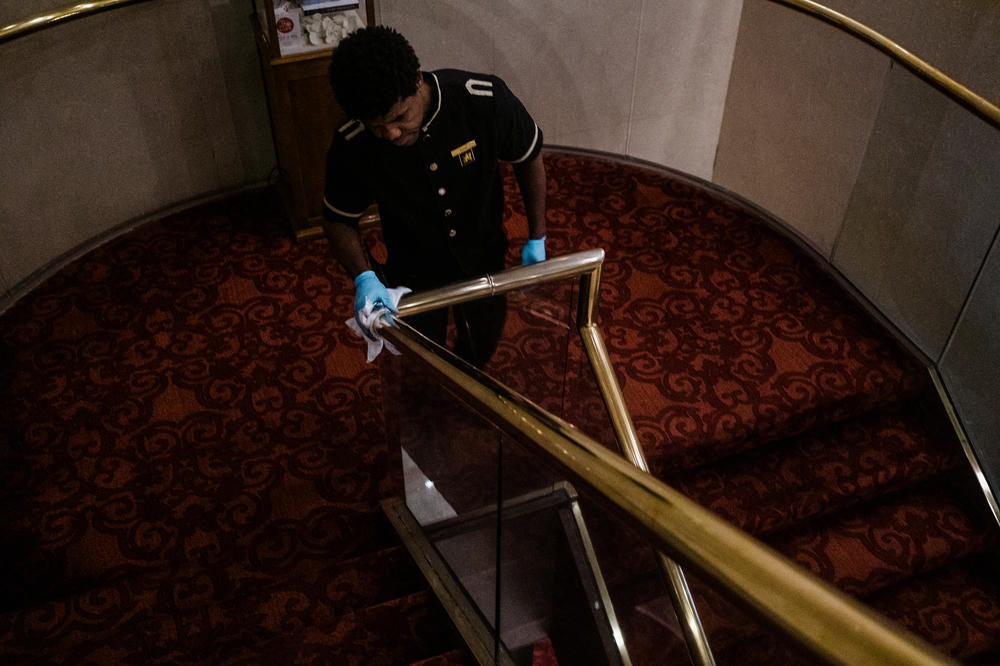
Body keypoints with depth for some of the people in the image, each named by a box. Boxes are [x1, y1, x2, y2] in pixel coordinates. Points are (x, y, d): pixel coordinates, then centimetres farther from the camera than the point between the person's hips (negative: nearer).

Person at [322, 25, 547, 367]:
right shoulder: (352, 147, -29)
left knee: (482, 347, 26)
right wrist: (363, 278, -30)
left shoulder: (486, 99, -31)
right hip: (413, 273, -1)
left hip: (484, 261, 1)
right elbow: (339, 220, -12)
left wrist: (537, 239, -9)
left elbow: (529, 158, -11)